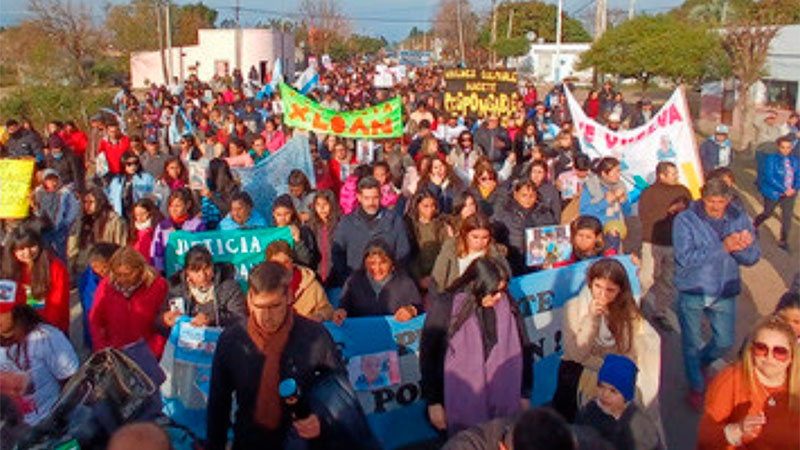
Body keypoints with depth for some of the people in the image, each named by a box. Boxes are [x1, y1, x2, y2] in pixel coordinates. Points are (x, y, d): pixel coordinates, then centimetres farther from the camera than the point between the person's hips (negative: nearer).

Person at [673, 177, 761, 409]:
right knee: (692, 343, 10)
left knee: (725, 341, 14)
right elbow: (686, 257, -25)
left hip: (724, 292, 3)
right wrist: (723, 247, -30)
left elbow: (753, 258, -5)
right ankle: (696, 387, 33)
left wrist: (741, 247, -28)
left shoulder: (739, 219, -3)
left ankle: (699, 363, 47)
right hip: (691, 292, -3)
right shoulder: (685, 220, -14)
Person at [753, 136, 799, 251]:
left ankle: (783, 241, 18)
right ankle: (753, 227, 42)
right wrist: (784, 190, -20)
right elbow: (769, 178, -16)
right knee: (767, 213, 13)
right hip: (773, 193, -3)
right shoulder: (771, 159, -11)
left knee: (787, 217, 3)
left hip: (789, 193, 3)